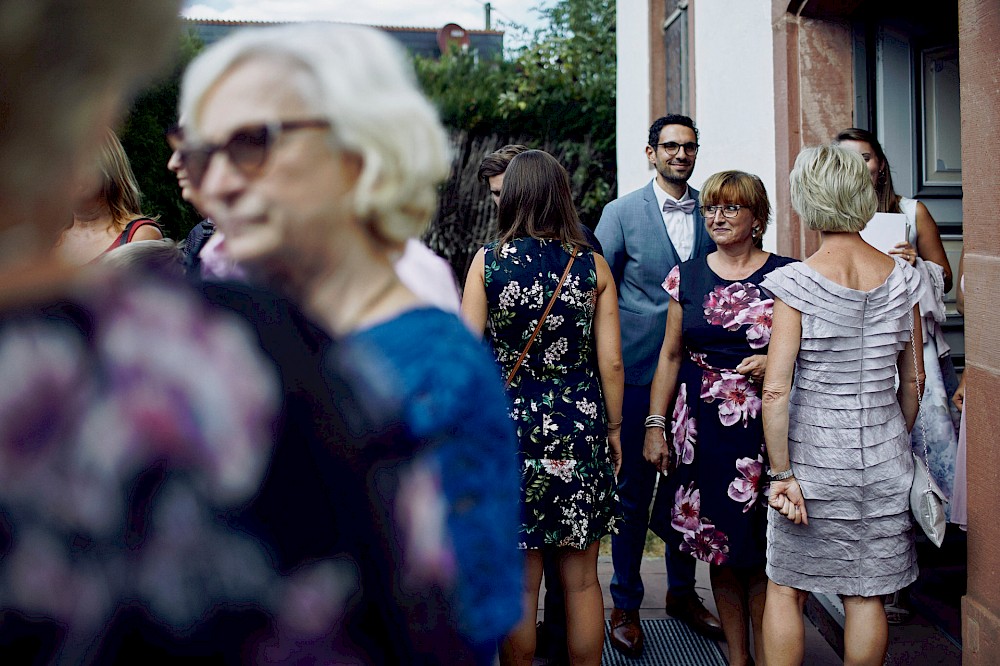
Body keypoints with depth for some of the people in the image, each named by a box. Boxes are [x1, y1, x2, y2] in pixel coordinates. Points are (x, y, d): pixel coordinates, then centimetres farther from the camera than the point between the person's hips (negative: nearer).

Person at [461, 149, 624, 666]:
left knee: (518, 585, 7)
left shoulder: (487, 260, -4)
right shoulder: (593, 265, 0)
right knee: (581, 580, 12)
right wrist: (613, 428, 12)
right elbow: (611, 361, -1)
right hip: (580, 430, 2)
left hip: (508, 429, -1)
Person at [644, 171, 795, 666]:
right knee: (719, 552, 9)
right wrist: (655, 425, 5)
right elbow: (670, 356, 11)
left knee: (761, 556, 0)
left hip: (765, 429, -2)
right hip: (702, 430, 2)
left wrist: (775, 363, -14)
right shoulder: (686, 276, 8)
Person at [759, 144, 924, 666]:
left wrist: (781, 473, -11)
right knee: (866, 596, 13)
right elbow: (913, 378, 8)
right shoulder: (901, 277, -1)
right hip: (884, 456, 4)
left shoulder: (797, 282, -14)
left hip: (814, 455, -4)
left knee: (785, 588, 11)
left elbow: (776, 390, -18)